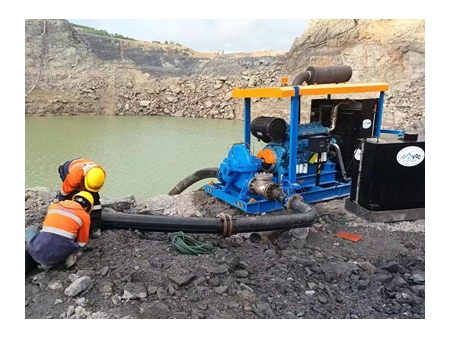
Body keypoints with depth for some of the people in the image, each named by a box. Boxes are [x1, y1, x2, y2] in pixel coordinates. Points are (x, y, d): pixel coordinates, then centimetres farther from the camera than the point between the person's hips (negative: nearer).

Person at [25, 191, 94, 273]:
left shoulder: (54, 205, 18)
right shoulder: (84, 216, 8)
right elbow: (82, 243, 15)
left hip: (39, 251, 2)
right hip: (59, 255, -1)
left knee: (31, 230, 28)